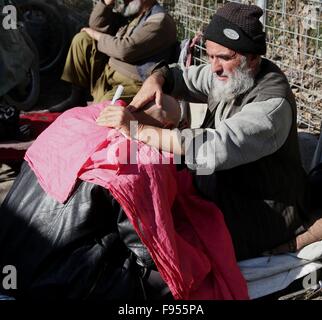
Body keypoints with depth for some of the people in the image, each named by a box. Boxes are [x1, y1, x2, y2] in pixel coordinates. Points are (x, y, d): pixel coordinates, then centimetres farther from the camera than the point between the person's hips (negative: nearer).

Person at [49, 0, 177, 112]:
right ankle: (77, 98, 5)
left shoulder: (160, 21, -17)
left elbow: (125, 49, -24)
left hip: (132, 84, -9)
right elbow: (97, 24, 8)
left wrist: (96, 36, -8)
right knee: (82, 39, 2)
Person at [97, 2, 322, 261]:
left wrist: (137, 130, -39)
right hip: (224, 190, 8)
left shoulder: (273, 103, -26)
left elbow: (215, 147, -39)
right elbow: (180, 77, 12)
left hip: (264, 214, -8)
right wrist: (156, 79, -14)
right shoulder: (230, 74, -1)